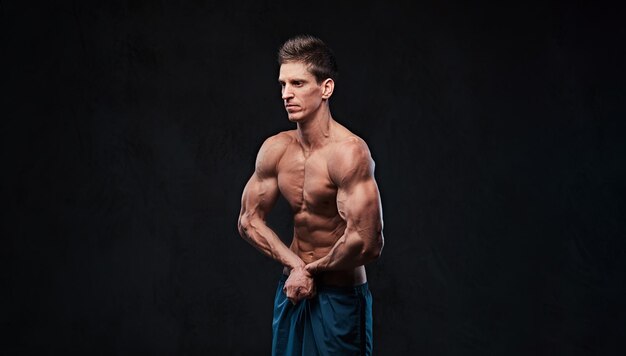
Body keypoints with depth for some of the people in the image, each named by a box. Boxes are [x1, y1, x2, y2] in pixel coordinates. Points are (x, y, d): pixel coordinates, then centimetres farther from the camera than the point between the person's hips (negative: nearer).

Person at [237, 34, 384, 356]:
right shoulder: (275, 149, -1)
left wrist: (311, 269, -12)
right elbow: (249, 220, 7)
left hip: (340, 297, -6)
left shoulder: (349, 152, -21)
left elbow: (366, 244, -27)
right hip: (292, 291, 6)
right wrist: (294, 264, -8)